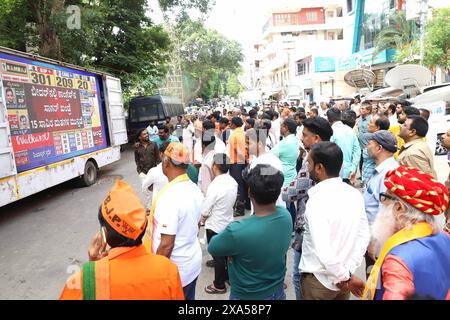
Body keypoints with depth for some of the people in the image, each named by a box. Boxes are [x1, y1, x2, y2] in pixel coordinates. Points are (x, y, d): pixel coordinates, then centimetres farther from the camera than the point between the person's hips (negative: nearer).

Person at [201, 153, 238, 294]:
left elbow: (204, 211, -20)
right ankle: (228, 277, 41)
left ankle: (219, 285, 27)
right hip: (228, 223, 7)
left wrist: (202, 220, 0)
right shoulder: (233, 182, -7)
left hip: (215, 227, -6)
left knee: (218, 256, 10)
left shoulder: (215, 186, -28)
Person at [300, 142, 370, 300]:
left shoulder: (317, 201, -26)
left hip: (318, 280, -5)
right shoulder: (355, 194, -5)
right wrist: (349, 271, -2)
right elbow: (364, 236, -1)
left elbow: (323, 251, -29)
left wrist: (344, 277, -15)